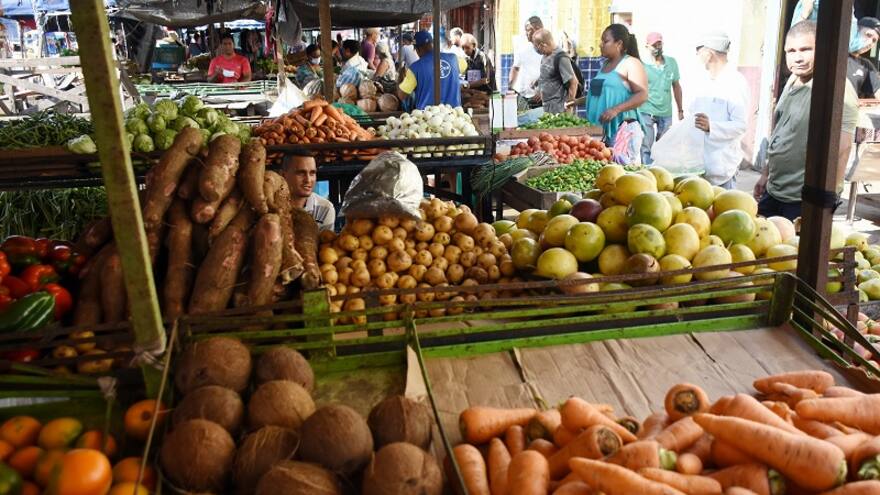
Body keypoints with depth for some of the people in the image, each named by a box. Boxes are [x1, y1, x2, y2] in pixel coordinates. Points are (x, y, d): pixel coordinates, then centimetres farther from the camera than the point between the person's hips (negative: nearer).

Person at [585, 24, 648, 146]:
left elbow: (642, 95, -13)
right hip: (598, 127, 7)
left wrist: (616, 109, -24)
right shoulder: (606, 64, 21)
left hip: (620, 127, -7)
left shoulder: (631, 63, -4)